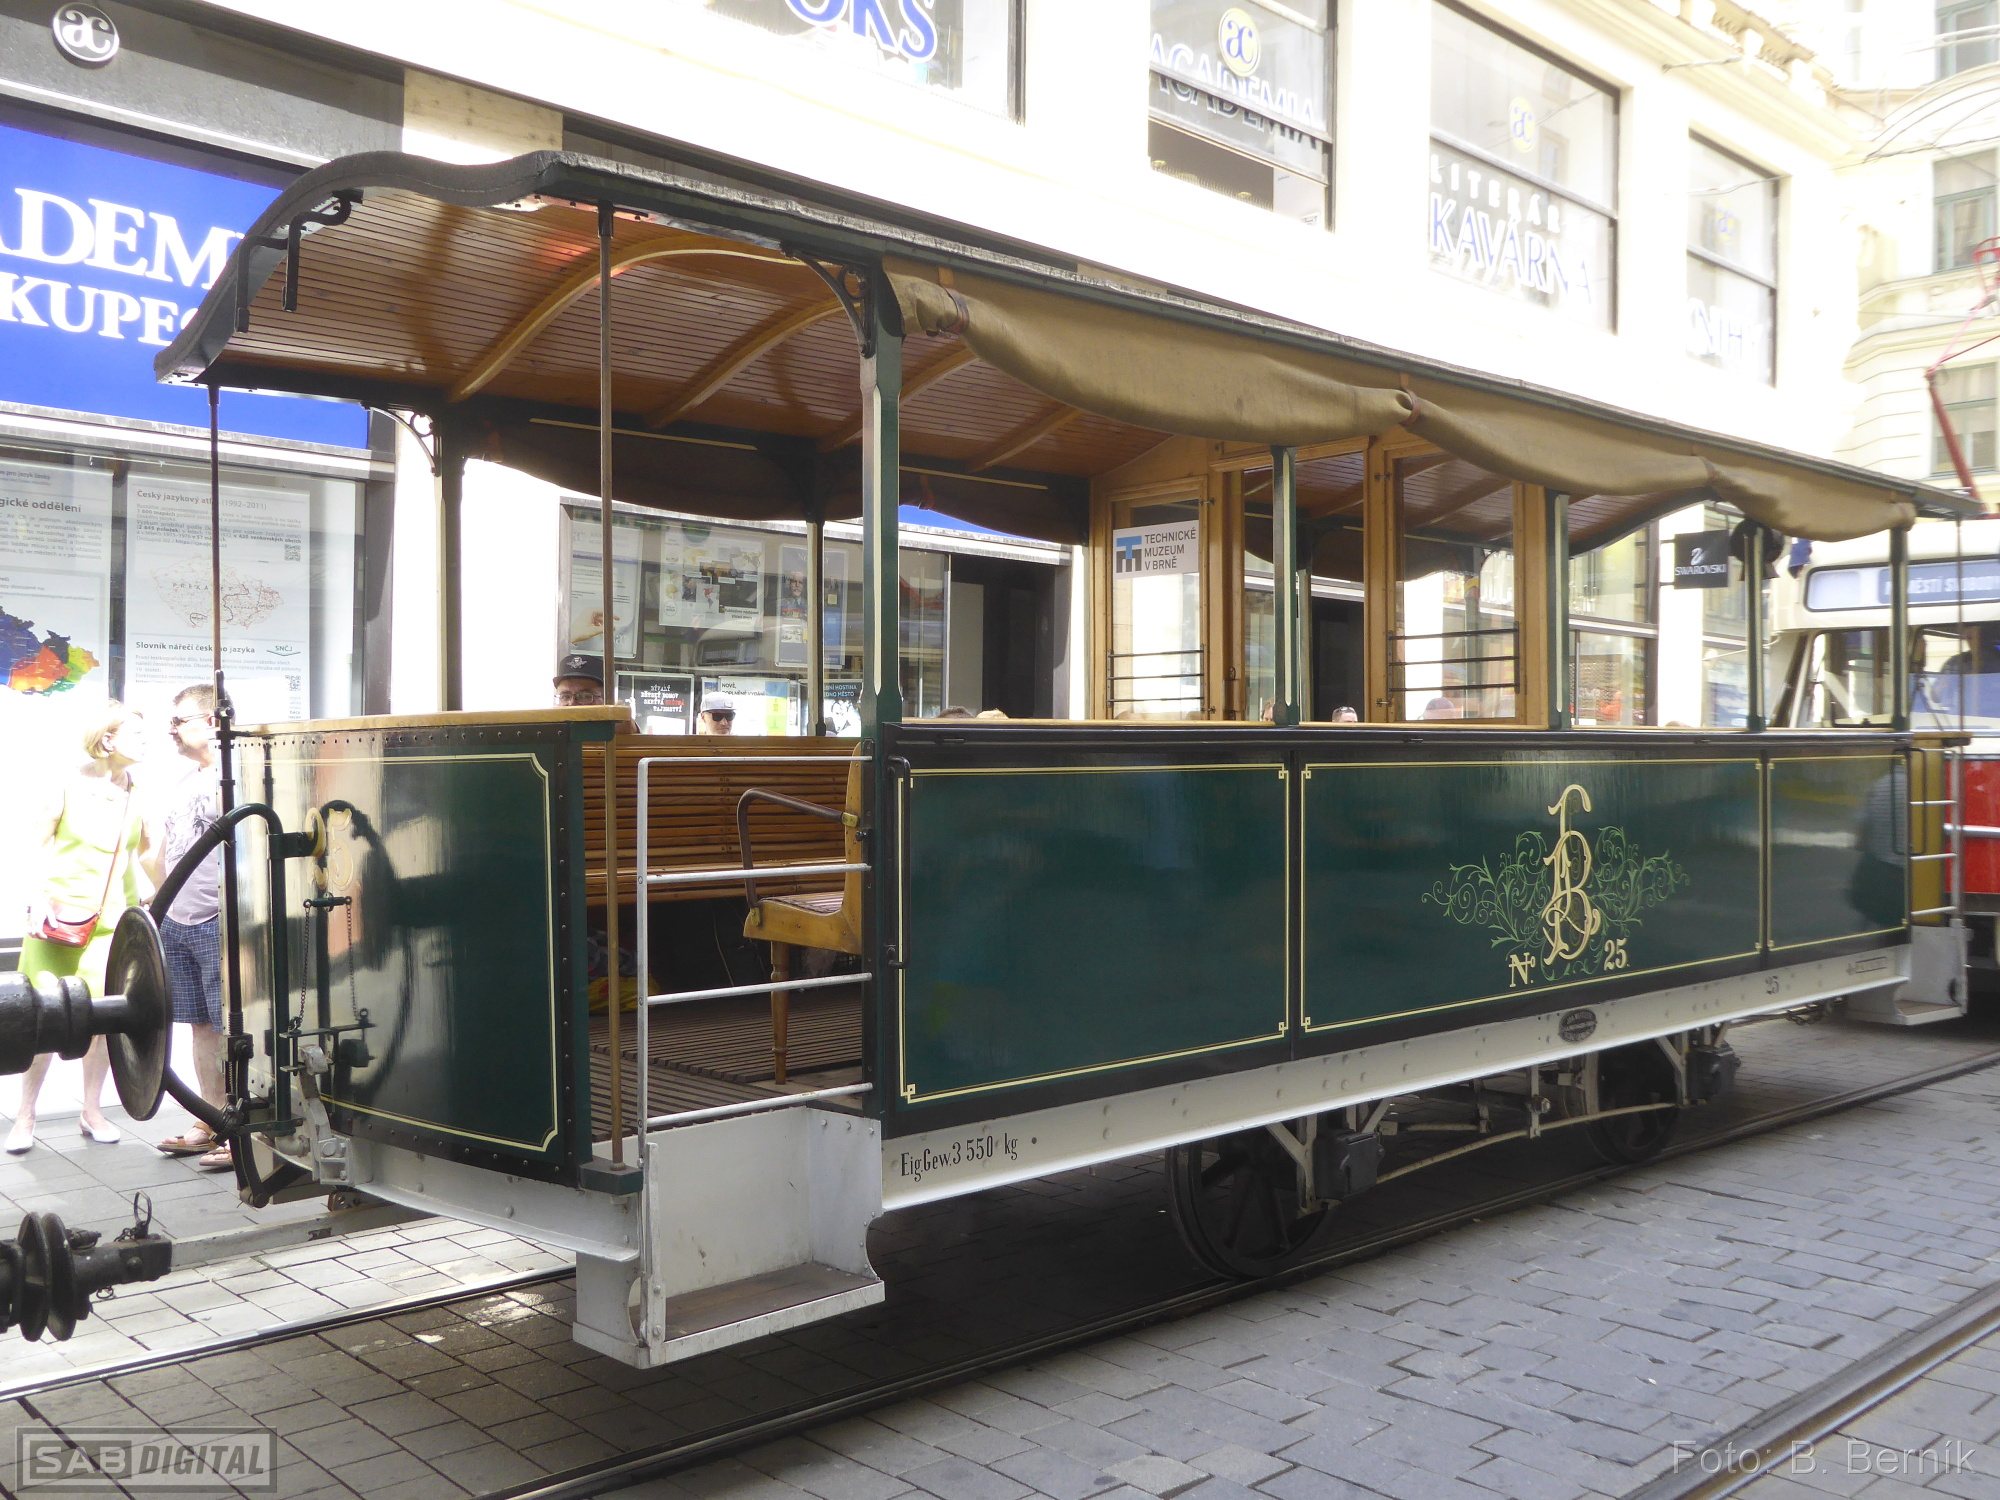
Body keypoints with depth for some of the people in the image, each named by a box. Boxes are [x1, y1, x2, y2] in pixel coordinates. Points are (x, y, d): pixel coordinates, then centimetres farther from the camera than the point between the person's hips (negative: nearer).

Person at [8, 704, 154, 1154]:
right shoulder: (71, 786, -4)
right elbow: (40, 843, -2)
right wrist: (40, 900, -9)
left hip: (112, 922, 3)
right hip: (60, 916, -3)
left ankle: (93, 1111, 18)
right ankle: (25, 1117, 12)